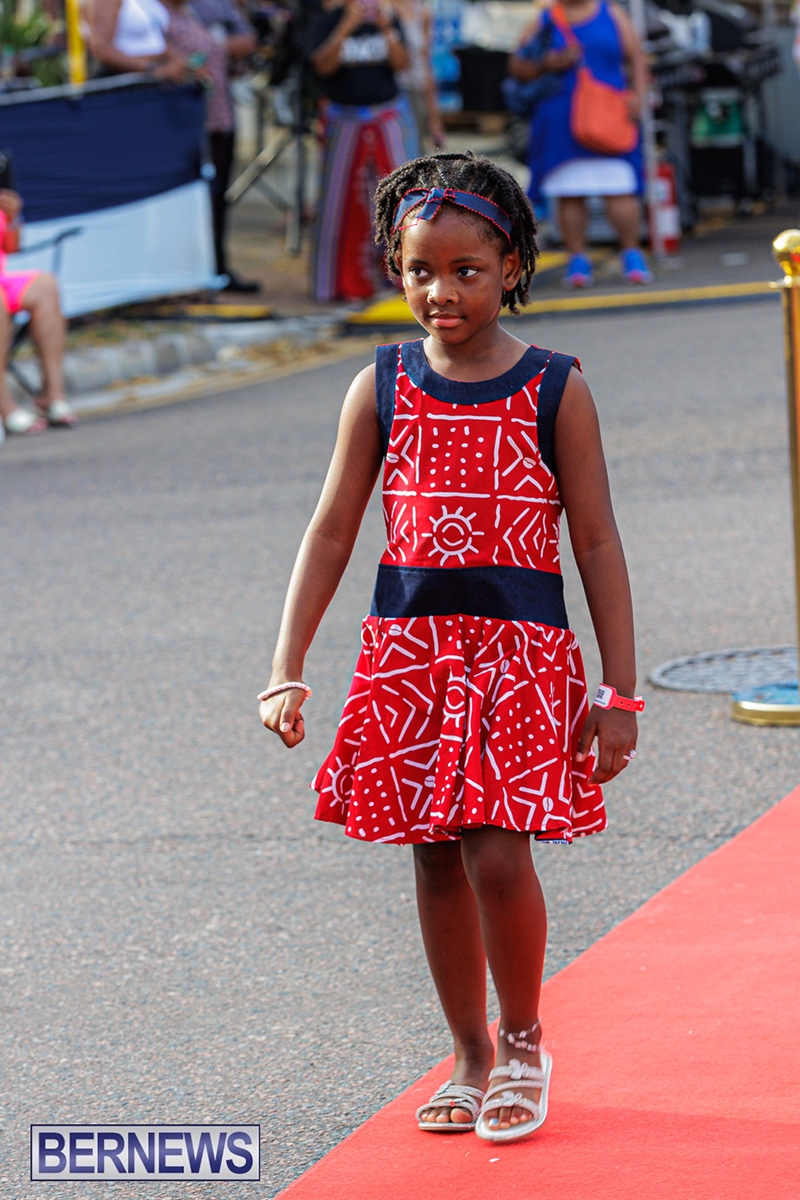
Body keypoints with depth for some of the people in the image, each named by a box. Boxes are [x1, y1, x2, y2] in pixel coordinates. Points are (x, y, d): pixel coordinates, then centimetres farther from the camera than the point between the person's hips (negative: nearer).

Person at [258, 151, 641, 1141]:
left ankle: (523, 1041, 11)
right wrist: (287, 670, -1)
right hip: (408, 645, 3)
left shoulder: (555, 390, -2)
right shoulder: (382, 390, 4)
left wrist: (618, 690, -3)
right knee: (436, 858, 6)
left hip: (522, 649, -3)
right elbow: (330, 533, 6)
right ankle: (470, 1057, 21)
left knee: (497, 853, -12)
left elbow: (596, 544, 0)